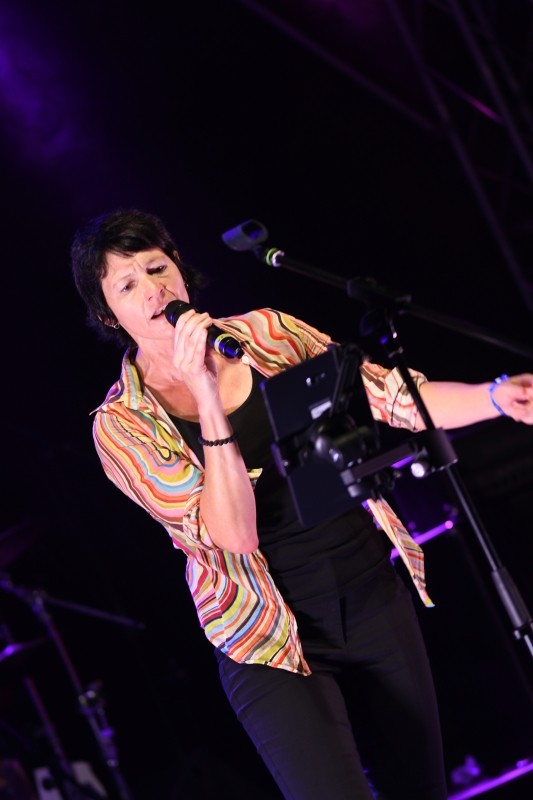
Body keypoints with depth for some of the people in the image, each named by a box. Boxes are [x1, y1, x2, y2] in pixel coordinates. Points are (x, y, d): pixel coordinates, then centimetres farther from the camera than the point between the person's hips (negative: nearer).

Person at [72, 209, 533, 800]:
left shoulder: (265, 333, 2)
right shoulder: (123, 424, -8)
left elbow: (395, 398, -2)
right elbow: (233, 534, -19)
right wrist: (207, 399, -27)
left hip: (373, 598, 4)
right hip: (269, 645, -4)